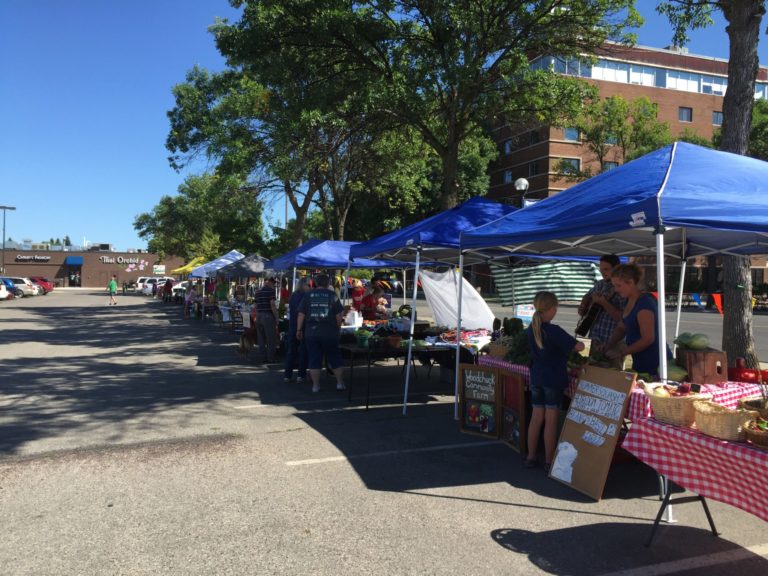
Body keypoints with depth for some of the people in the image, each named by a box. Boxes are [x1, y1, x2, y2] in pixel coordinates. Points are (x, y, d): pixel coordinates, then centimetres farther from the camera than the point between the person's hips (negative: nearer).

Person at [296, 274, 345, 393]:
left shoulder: (308, 295, 3)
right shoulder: (332, 295, -1)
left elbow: (301, 314, 1)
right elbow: (339, 314, -2)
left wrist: (299, 330, 6)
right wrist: (338, 328, 9)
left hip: (311, 333, 1)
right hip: (330, 333, -1)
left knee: (314, 359, 6)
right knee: (335, 358, 11)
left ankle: (315, 385, 9)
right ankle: (340, 383, 13)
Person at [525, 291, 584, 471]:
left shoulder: (532, 328, 4)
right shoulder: (553, 331, -17)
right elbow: (578, 346, -19)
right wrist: (580, 343, 4)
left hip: (536, 378, 6)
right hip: (554, 380, -6)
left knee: (536, 418, 12)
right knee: (551, 421, 2)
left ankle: (531, 457, 18)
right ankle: (549, 461, 10)